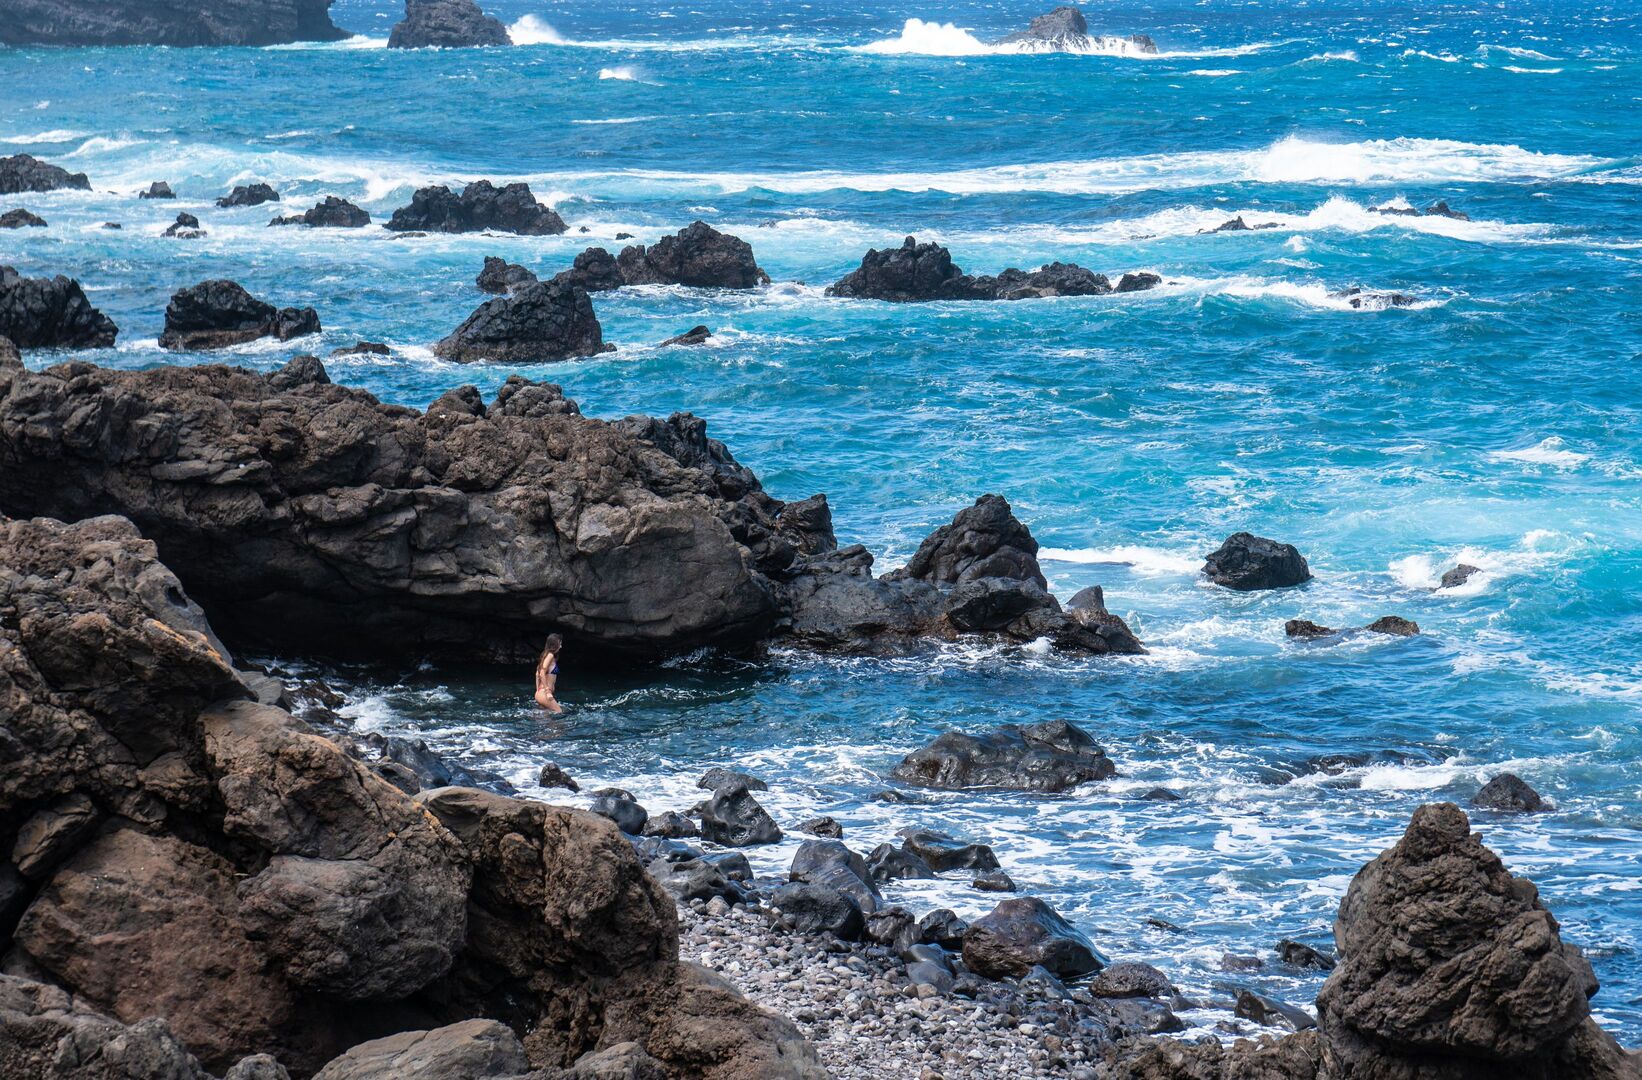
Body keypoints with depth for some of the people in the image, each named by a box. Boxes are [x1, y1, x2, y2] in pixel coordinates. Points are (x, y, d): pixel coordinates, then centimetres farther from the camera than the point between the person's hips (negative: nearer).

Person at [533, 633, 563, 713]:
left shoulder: (545, 655, 16)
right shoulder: (550, 656, -10)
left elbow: (537, 674, 21)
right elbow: (542, 674, -19)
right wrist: (547, 691, -19)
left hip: (539, 693, 9)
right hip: (544, 694, -9)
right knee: (559, 713, -7)